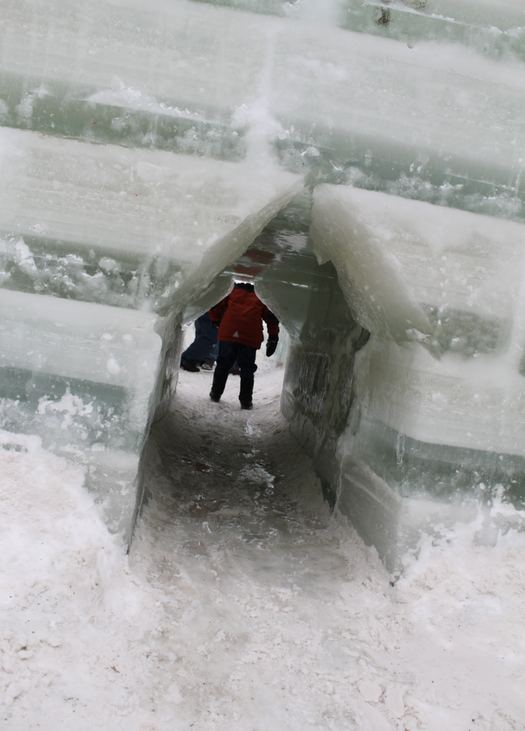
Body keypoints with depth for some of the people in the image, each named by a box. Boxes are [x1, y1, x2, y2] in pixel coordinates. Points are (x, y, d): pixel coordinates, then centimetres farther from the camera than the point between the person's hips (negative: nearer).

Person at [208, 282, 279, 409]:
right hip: (250, 339, 0)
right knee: (247, 369, 10)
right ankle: (246, 401, 10)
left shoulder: (232, 292, 16)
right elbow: (272, 319, 14)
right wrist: (273, 338, 18)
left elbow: (214, 308, 11)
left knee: (223, 365, 16)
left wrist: (216, 321, 26)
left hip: (228, 335, 1)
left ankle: (215, 394, 23)